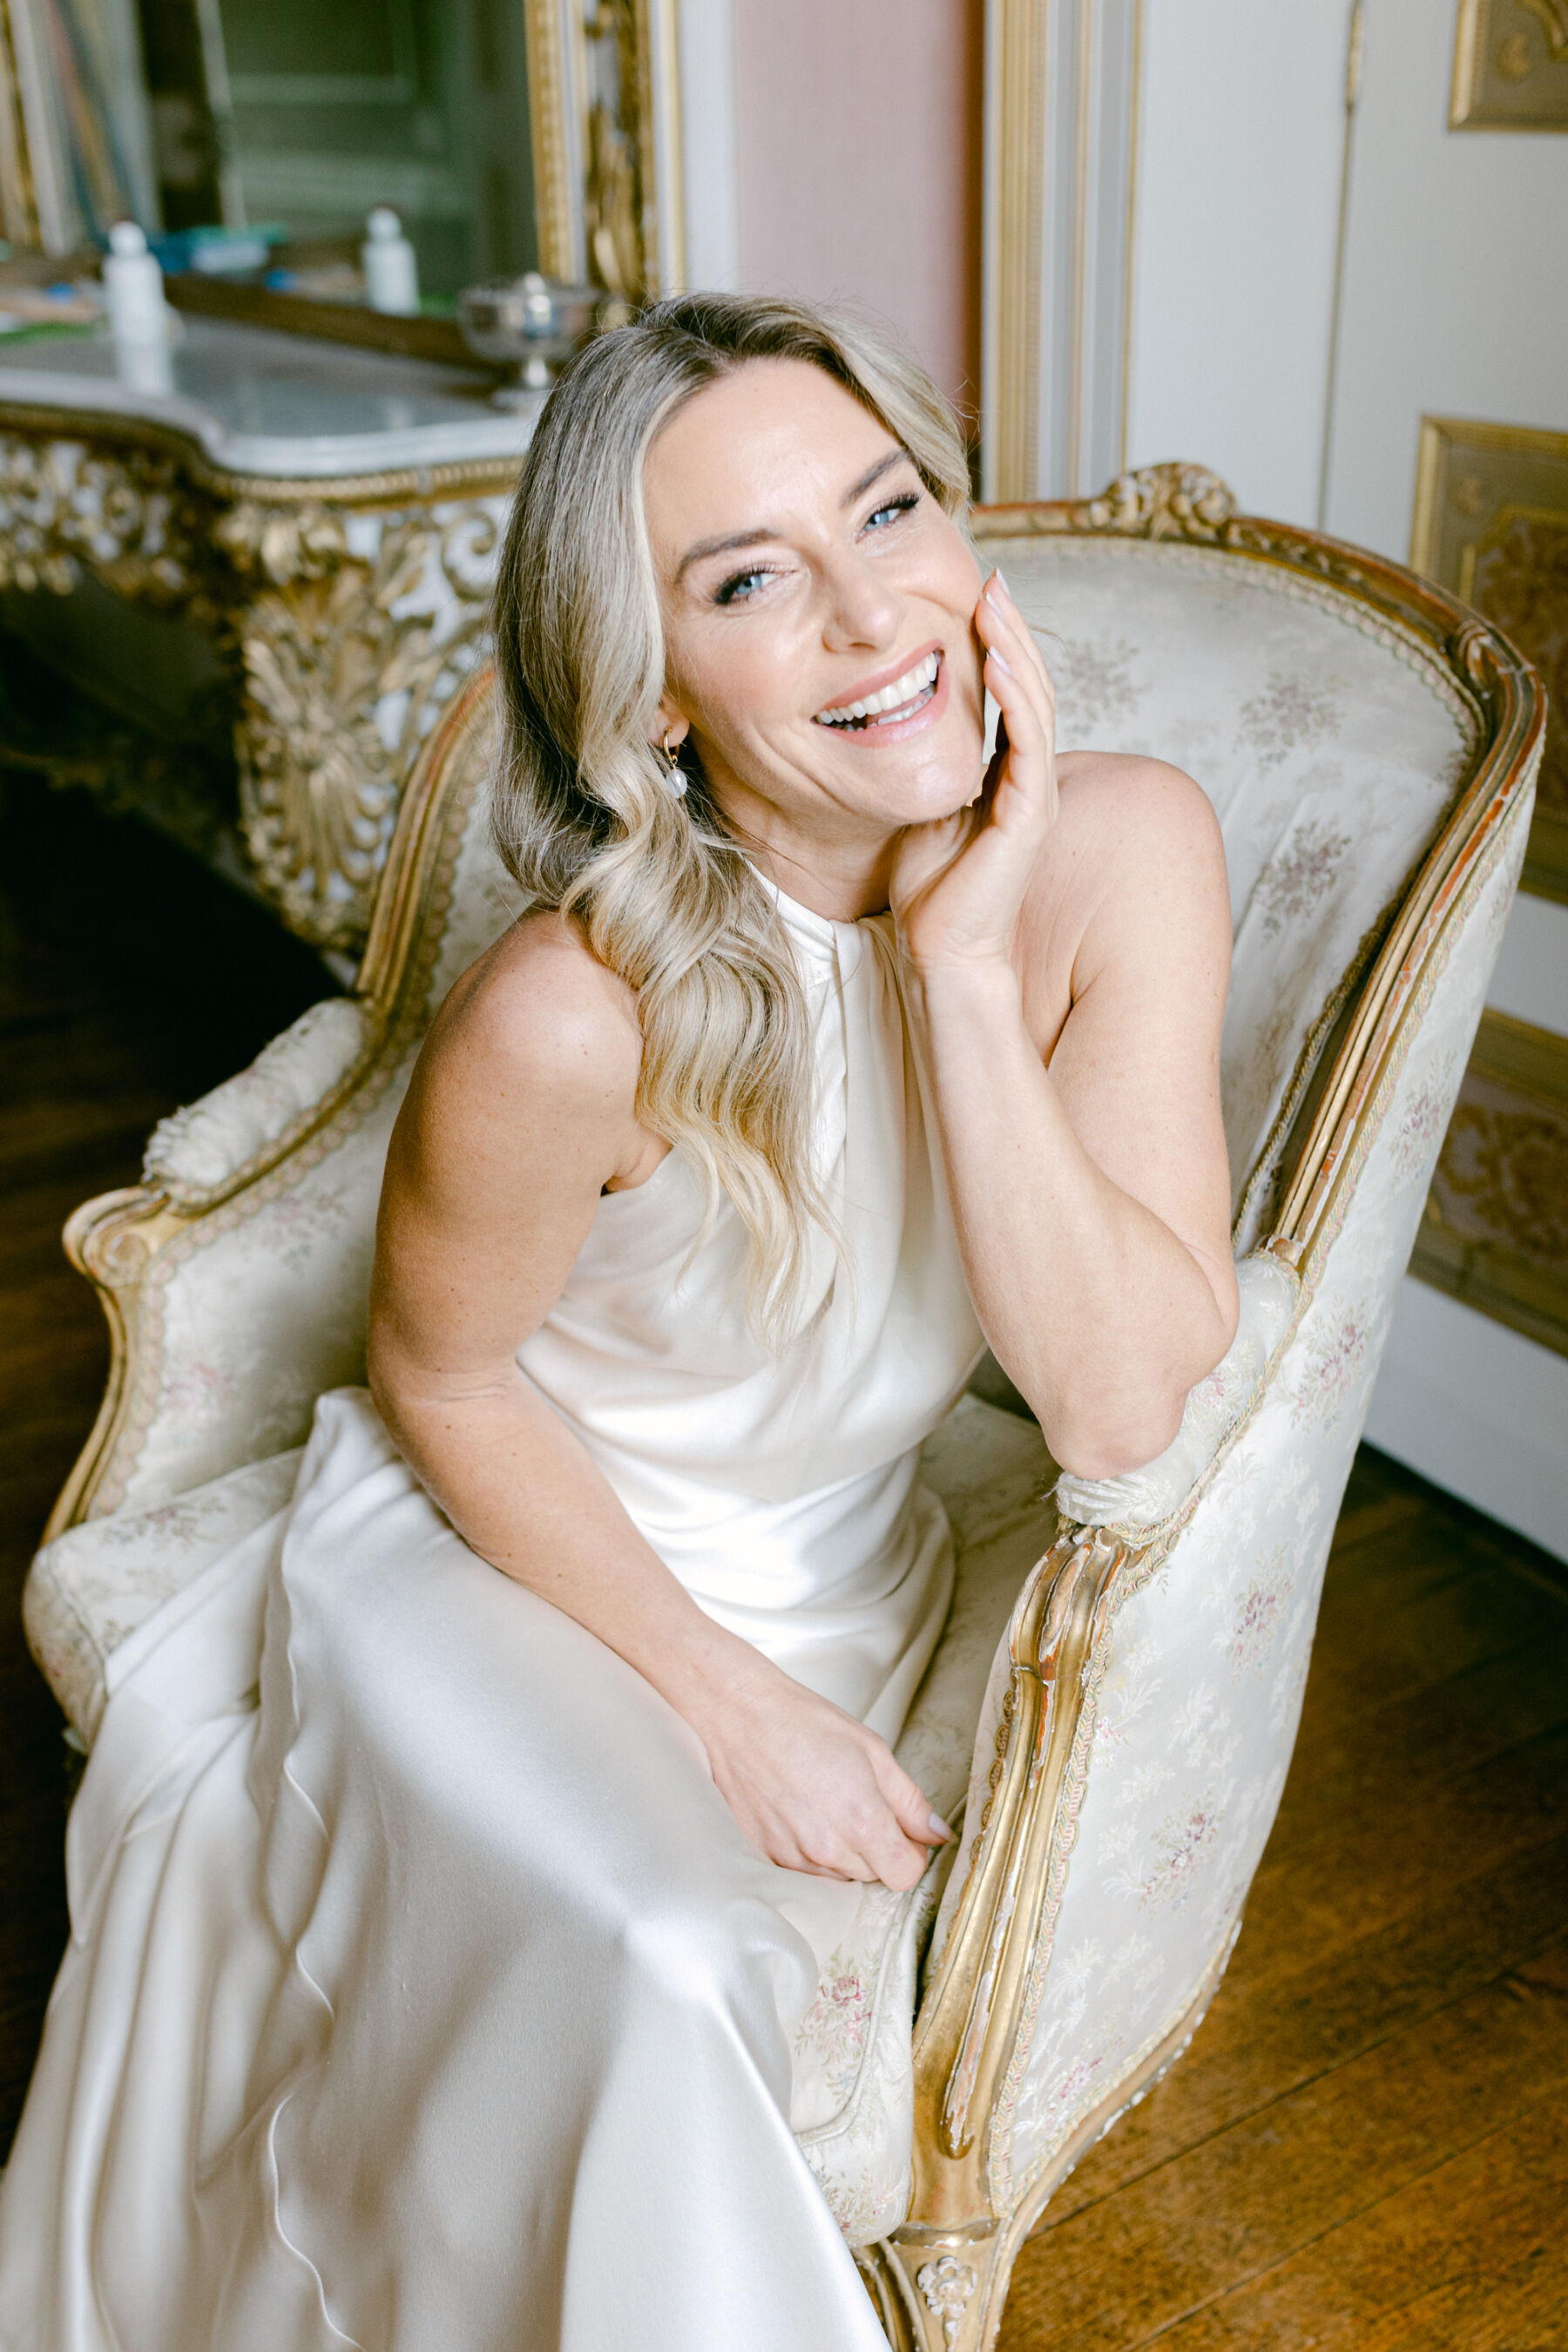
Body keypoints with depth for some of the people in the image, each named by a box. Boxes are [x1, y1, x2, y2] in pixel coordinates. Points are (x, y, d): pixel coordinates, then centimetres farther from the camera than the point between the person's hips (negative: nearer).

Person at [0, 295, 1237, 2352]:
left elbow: (1120, 1404, -23)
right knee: (650, 1970, -26)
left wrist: (965, 965, -31)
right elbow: (441, 1377, -11)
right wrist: (721, 1699, -13)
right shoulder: (576, 1019, -30)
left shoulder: (1126, 849, -19)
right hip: (509, 1549, -3)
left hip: (846, 1572, 3)